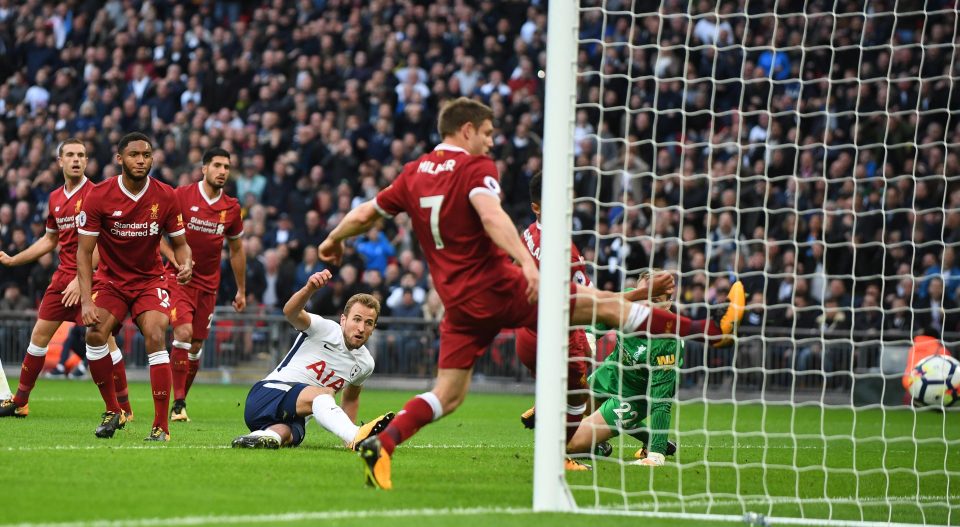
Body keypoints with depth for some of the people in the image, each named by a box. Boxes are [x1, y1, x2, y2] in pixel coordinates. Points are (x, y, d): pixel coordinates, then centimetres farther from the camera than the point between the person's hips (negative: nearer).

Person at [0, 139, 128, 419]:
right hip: (62, 277, 7)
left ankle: (124, 407, -4)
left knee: (103, 339, -11)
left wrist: (81, 280, -22)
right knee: (39, 334, 8)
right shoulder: (55, 198, 12)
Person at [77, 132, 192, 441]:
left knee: (155, 337, -22)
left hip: (150, 280, 0)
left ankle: (161, 426, -17)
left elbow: (179, 243, 2)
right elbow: (84, 251, -12)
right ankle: (112, 412, -1)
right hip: (111, 279, 0)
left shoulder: (166, 197, -9)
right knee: (95, 334, -22)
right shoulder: (99, 196, -14)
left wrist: (185, 264, -22)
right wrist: (86, 300, -21)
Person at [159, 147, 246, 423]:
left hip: (208, 284, 4)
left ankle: (180, 401, 21)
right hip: (179, 277, -4)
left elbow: (237, 250, 16)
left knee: (196, 346, 6)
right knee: (183, 332, -22)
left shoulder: (231, 208, 4)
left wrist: (241, 290, 18)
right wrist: (175, 258, -17)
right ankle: (178, 402, -18)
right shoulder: (181, 196, -8)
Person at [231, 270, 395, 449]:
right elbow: (290, 312, -26)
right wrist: (309, 288, -46)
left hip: (294, 420, 7)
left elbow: (351, 398, 33)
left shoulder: (365, 363, 13)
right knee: (322, 393, -39)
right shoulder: (325, 330, -5)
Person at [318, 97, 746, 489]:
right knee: (607, 304, -1)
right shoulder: (475, 168, -9)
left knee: (447, 395, 10)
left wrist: (333, 241, 37)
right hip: (498, 287, -6)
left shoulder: (414, 173, 10)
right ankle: (710, 330, 3)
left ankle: (381, 443, -12)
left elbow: (364, 214, 18)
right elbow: (491, 216, -28)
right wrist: (527, 263, -39)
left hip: (458, 302, 6)